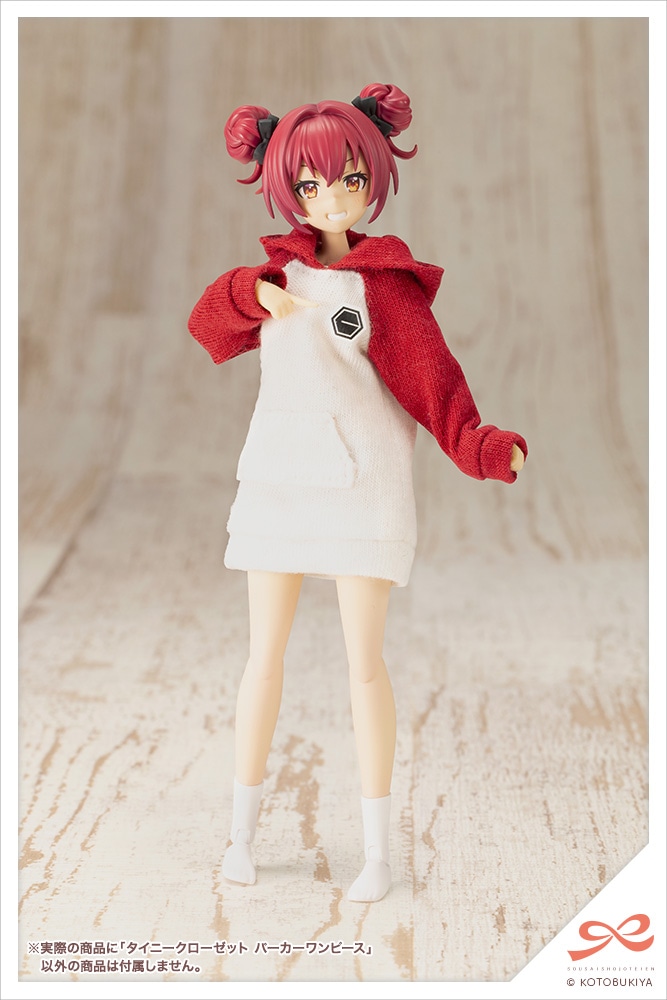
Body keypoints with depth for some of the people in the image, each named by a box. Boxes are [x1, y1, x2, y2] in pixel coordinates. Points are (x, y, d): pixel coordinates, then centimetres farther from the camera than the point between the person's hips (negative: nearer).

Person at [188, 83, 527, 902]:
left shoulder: (385, 281, -1)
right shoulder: (282, 268, 12)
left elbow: (428, 374, -9)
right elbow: (208, 323, 7)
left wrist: (479, 446, -24)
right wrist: (252, 294, -13)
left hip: (362, 481, -4)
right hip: (276, 476, 4)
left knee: (363, 658, -1)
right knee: (265, 653, 9)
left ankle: (377, 849, 10)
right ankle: (241, 831, 22)